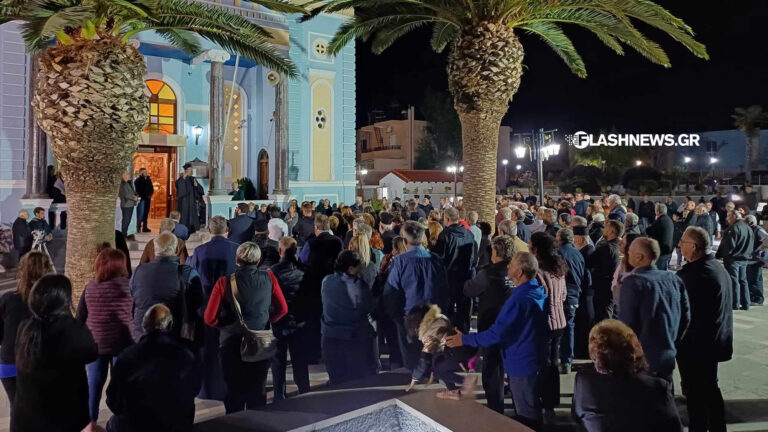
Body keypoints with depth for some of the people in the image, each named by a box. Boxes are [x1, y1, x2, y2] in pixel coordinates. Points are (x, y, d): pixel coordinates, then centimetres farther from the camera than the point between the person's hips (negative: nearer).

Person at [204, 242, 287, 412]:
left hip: (232, 344, -2)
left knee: (234, 394, 14)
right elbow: (283, 309, 2)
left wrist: (226, 325, 7)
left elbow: (210, 318, -10)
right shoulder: (269, 278, -7)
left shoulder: (224, 282, -13)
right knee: (258, 394, 16)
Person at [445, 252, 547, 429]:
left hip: (522, 363, -9)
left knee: (526, 415, 7)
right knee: (532, 409, 25)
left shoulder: (519, 300, -30)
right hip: (534, 359, 9)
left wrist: (464, 339, -18)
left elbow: (496, 334, -28)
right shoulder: (538, 290, 0)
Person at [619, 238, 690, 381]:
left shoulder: (632, 282, -17)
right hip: (668, 357, 6)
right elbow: (685, 316, 8)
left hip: (641, 360, -6)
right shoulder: (673, 279, 2)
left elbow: (626, 321, -17)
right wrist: (671, 341, 18)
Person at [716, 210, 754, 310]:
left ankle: (734, 304, -2)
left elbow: (729, 245, -21)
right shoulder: (748, 228, 12)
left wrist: (718, 255, -11)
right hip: (744, 258, 9)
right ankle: (745, 304, 17)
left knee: (733, 281, -4)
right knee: (743, 280, 14)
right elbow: (751, 244, 17)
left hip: (733, 259, -9)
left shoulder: (734, 228, -17)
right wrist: (747, 254, 22)